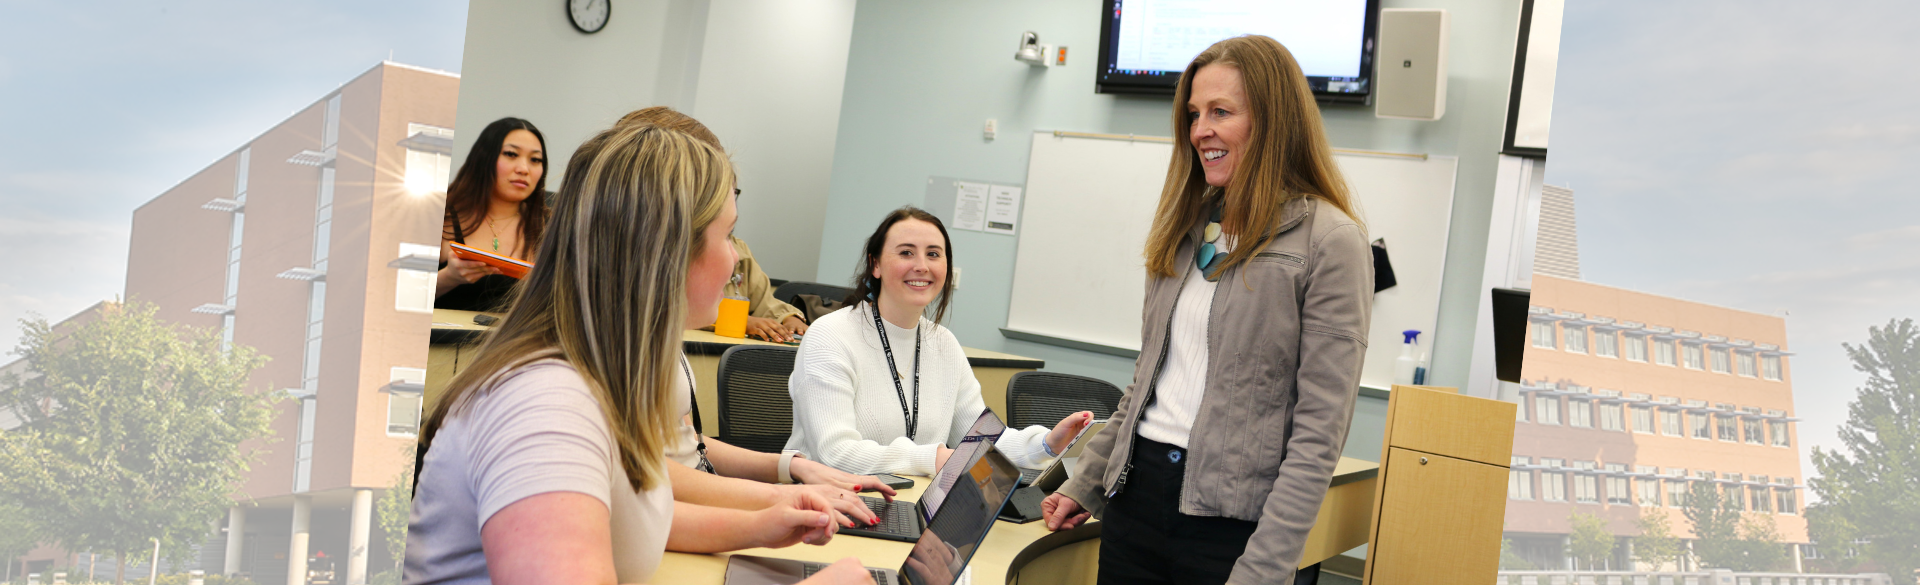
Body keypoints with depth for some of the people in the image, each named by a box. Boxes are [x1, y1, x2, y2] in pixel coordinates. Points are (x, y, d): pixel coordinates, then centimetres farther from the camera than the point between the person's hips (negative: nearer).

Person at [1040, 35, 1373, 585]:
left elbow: (1320, 430, -14)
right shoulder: (1187, 229, 12)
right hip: (1138, 493, 6)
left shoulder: (1329, 242, -10)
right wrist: (1086, 484, 15)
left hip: (1234, 519, -6)